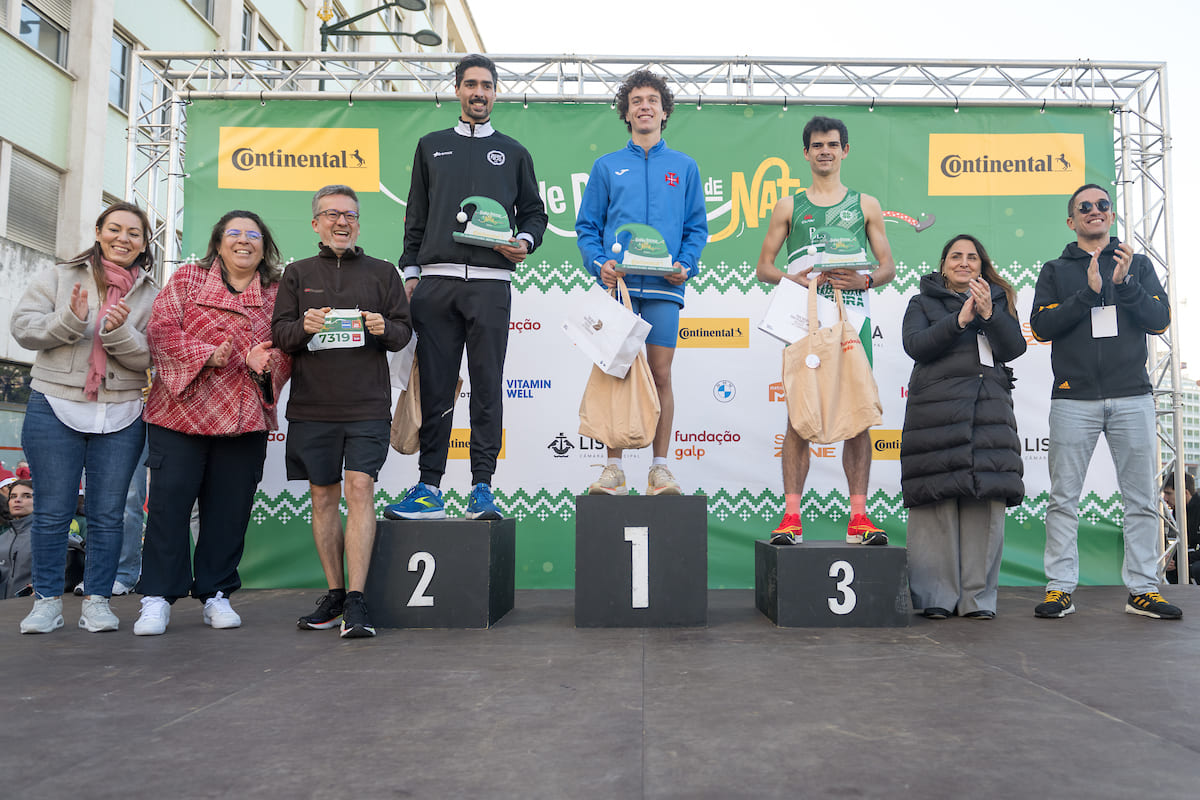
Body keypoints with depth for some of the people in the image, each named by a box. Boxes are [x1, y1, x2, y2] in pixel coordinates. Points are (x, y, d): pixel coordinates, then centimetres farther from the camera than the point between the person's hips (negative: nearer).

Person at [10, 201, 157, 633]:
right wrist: (70, 320, -18)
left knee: (107, 514, 4)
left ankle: (97, 601, 14)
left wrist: (120, 331, -19)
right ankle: (47, 601, 15)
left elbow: (150, 358, 0)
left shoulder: (151, 295, 8)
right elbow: (23, 327, -1)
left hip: (121, 416, 1)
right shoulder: (59, 277, 7)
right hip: (55, 408, 0)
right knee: (53, 512, 4)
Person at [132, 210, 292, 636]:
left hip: (245, 419, 2)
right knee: (169, 500, -3)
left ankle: (216, 593, 17)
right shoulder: (188, 278, 8)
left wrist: (266, 361, -13)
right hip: (181, 411, -2)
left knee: (230, 507, 5)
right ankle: (158, 597, 7)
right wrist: (209, 355, -14)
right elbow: (161, 329, -2)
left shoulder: (276, 293, 12)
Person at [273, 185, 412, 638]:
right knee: (323, 496, 7)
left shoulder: (382, 273, 11)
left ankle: (357, 601, -10)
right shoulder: (298, 274, 13)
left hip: (368, 405, -2)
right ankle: (335, 593, 19)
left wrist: (384, 328, -14)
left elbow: (404, 332, 8)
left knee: (360, 489, -12)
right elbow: (279, 335, 8)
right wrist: (304, 327, -14)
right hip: (311, 406, 2)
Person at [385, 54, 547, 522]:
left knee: (487, 387, -4)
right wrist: (410, 272, 7)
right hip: (436, 280, 1)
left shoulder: (512, 152, 18)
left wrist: (525, 241, -5)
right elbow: (415, 216, 17)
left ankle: (482, 488, 2)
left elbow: (534, 212, 17)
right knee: (435, 387, -1)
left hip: (490, 282, -1)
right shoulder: (432, 147, 20)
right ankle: (429, 489, 3)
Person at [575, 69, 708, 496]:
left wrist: (685, 264, -5)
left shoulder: (684, 167, 15)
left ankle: (660, 469, 6)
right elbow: (587, 225, 10)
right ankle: (614, 468, 7)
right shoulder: (607, 166, 14)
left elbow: (696, 227, 13)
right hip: (618, 285, 0)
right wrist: (598, 263, -7)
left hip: (663, 287, 0)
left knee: (660, 375, -1)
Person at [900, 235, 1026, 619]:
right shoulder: (923, 303, 17)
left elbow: (1014, 348, 8)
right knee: (938, 501, -7)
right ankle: (936, 597, -1)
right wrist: (959, 320, -10)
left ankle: (978, 597, 3)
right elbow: (915, 345, -1)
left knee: (986, 500, -4)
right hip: (937, 407, -2)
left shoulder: (998, 301, 23)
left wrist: (989, 314, -7)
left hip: (990, 410, 3)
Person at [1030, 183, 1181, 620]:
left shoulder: (1137, 264, 15)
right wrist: (1089, 293, -12)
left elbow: (1159, 320, 3)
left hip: (1132, 396, 1)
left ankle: (1143, 588, 11)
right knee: (1063, 498, -1)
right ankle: (1060, 587, 4)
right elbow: (1042, 325, -2)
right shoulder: (1055, 270, 12)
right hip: (1074, 399, -1)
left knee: (1141, 498, 2)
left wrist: (1124, 283, -11)